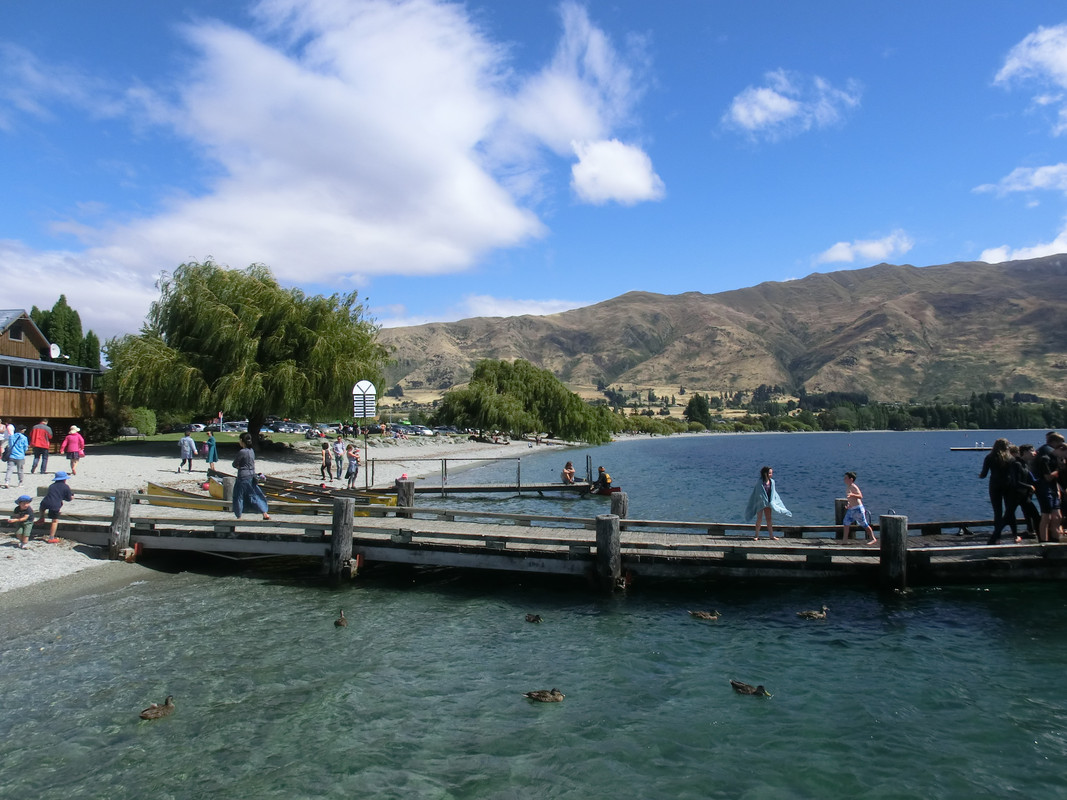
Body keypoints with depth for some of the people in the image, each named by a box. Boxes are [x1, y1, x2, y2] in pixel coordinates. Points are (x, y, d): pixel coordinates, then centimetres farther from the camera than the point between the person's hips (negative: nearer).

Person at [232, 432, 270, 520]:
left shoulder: (242, 452, -17)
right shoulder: (251, 451, 5)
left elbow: (234, 464, -10)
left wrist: (239, 467, 6)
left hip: (243, 477, -7)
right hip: (252, 476, 7)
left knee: (239, 496, 7)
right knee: (254, 495, 12)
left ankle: (239, 516, 16)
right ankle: (265, 513, 9)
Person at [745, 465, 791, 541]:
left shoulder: (772, 482, 0)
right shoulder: (760, 482, -13)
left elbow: (773, 493, 8)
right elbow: (757, 493, -8)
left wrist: (771, 502, 5)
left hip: (768, 503, 4)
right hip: (760, 503, -4)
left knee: (769, 519, 9)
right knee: (759, 518, -1)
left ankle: (771, 535, 14)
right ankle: (757, 535, 7)